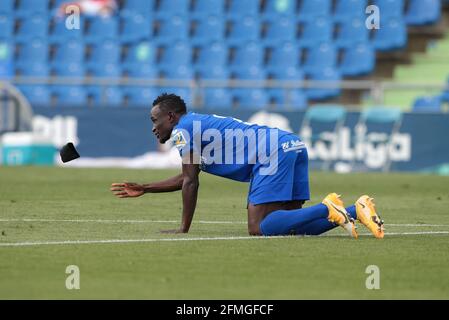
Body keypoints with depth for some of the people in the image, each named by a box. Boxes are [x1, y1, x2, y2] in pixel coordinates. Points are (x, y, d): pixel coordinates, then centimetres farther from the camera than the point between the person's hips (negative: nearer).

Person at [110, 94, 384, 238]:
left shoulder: (182, 130, 1)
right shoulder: (199, 125, 31)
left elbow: (191, 182, -2)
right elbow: (188, 178, 41)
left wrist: (184, 228, 4)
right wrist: (144, 189, 43)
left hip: (274, 154, -9)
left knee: (258, 229, -13)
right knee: (288, 226, 8)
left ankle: (327, 210, -22)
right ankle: (354, 210, -6)